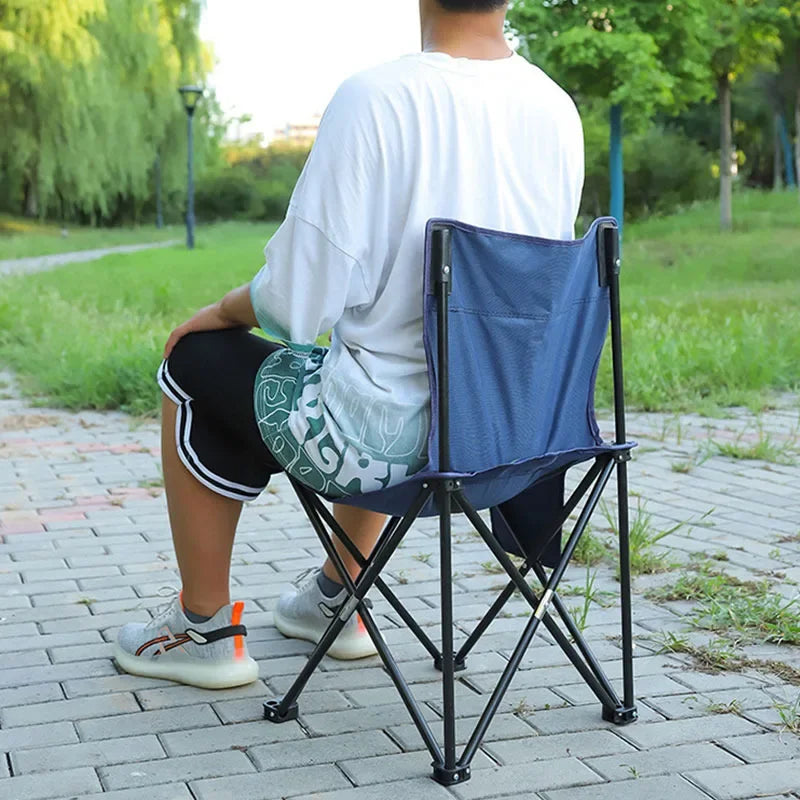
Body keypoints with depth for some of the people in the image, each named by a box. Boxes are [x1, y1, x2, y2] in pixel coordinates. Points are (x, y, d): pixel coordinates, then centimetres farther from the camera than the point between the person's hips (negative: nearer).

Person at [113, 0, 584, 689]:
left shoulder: (376, 98, -20)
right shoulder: (558, 110, -1)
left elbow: (298, 303, -19)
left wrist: (221, 312, 5)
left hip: (386, 438, -6)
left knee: (193, 358, 19)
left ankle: (205, 629, 29)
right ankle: (337, 600, 45)